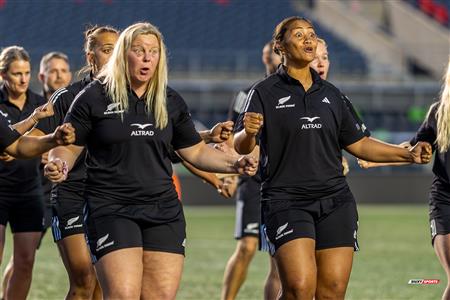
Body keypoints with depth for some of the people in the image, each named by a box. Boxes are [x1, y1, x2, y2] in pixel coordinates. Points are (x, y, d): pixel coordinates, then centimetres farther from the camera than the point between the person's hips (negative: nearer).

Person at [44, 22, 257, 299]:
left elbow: (195, 151, 20)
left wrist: (234, 164, 6)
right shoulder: (94, 97, 0)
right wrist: (58, 166, -18)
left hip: (164, 211, 4)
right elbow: (68, 147, 4)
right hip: (111, 210, -4)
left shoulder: (171, 102, 12)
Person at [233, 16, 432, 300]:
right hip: (286, 200, -4)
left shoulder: (331, 94, 16)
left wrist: (409, 154, 11)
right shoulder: (264, 93, 2)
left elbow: (358, 143, 21)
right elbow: (242, 146, -9)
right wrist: (248, 133, -33)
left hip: (335, 201, 5)